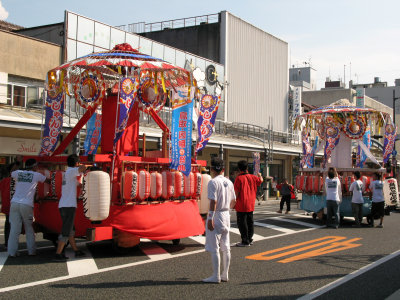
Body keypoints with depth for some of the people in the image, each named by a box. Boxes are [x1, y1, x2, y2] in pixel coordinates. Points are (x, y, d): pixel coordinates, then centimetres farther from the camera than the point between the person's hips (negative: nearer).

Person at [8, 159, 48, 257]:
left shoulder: (18, 173, 13)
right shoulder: (36, 175, 6)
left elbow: (11, 174, 37)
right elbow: (48, 181, 21)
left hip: (15, 203, 3)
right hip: (27, 205, -2)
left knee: (14, 229, 1)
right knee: (29, 229, 10)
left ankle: (12, 252, -1)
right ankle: (31, 251, 11)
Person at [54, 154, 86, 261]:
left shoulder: (67, 174, 20)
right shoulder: (71, 171, -7)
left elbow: (78, 183, 34)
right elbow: (83, 168, -26)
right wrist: (81, 169, -3)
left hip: (63, 206, 9)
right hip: (69, 206, -9)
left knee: (70, 231, 17)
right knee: (66, 232, -5)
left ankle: (76, 251, 28)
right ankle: (58, 254, -5)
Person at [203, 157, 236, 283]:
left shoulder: (213, 182, -14)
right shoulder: (229, 182, 8)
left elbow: (213, 202, -21)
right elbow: (233, 201, 16)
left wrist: (210, 219, -21)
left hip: (216, 216, -8)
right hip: (226, 215, 8)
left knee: (214, 248, -2)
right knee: (226, 247, 13)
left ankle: (216, 276, 1)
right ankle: (225, 274, 20)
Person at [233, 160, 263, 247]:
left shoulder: (239, 178, -14)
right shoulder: (252, 177, 3)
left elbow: (236, 192, -15)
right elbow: (261, 180, 25)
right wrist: (260, 175, 47)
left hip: (241, 205, -6)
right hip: (251, 205, 6)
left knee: (242, 223, -1)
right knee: (250, 221, 15)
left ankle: (245, 241, 0)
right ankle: (250, 239, 23)